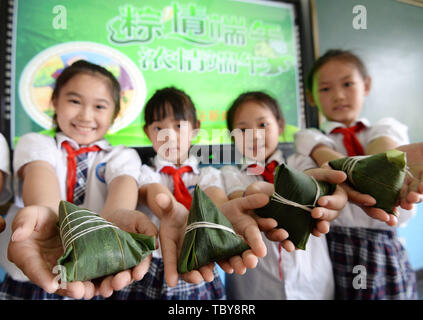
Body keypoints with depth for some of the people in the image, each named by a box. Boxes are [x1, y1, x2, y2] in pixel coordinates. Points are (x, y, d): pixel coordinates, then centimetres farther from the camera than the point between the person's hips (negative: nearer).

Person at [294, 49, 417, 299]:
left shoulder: (386, 129, 10)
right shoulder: (310, 137, 6)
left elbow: (384, 148, -13)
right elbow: (326, 155, -16)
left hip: (388, 250, 2)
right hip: (339, 250, -1)